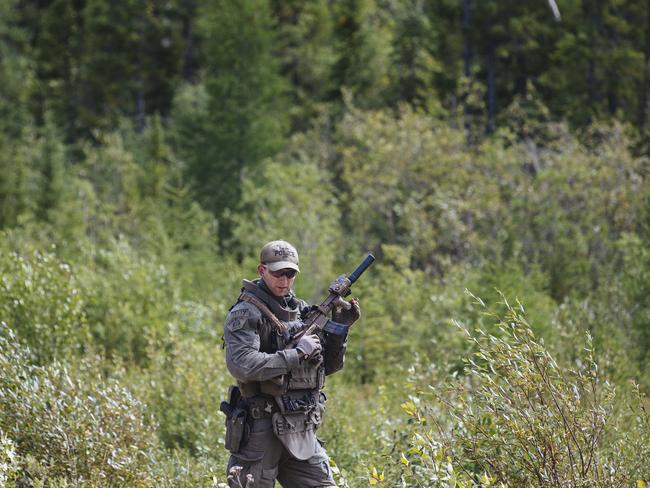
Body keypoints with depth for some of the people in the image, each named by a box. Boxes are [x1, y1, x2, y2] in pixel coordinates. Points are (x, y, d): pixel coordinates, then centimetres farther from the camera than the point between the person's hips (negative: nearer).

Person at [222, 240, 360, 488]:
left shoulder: (302, 310, 13)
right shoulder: (245, 314, -8)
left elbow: (330, 365, 18)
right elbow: (241, 365, -24)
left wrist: (339, 328, 2)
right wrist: (297, 354, -19)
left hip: (301, 432, 7)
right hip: (261, 431, -6)